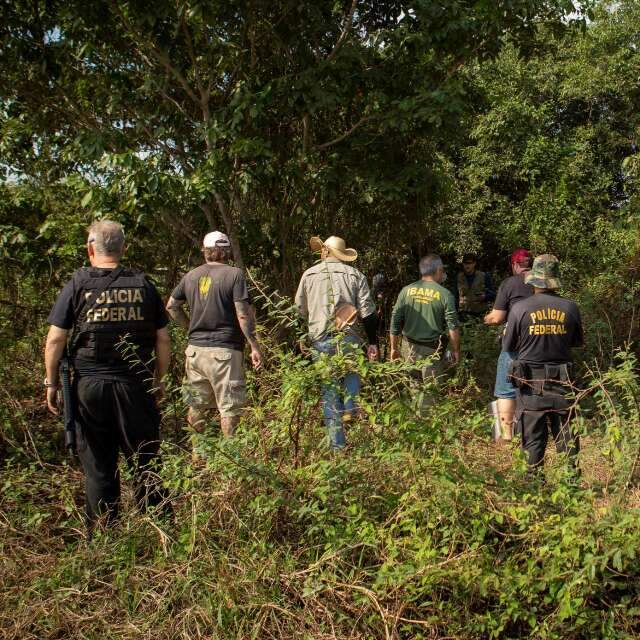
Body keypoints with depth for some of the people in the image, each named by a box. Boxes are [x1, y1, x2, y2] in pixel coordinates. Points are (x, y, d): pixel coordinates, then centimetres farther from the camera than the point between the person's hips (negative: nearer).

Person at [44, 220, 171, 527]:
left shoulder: (77, 285, -3)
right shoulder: (143, 285, 2)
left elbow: (55, 340, -5)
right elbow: (163, 341, 4)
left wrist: (51, 382, 5)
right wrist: (158, 380, 16)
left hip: (89, 387, -1)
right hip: (136, 385, 1)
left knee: (98, 467, 9)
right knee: (145, 462, 11)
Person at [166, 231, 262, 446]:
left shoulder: (191, 275, 8)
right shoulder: (234, 274, -8)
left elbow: (171, 306, 17)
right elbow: (243, 315, -14)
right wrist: (254, 346, -9)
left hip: (195, 350, 6)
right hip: (224, 350, -6)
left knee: (196, 407, 15)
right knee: (230, 408, 1)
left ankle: (196, 454, 25)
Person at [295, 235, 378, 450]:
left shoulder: (309, 274, 6)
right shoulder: (355, 275, 4)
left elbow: (300, 308, 15)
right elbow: (368, 312, 1)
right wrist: (372, 342, 6)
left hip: (321, 340, 0)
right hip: (348, 337, 0)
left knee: (329, 392, 8)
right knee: (351, 370, 29)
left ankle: (337, 444, 10)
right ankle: (351, 406, 3)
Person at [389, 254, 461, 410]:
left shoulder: (407, 290, 0)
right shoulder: (445, 294, -8)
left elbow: (395, 321, 1)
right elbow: (453, 327, -8)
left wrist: (394, 347, 11)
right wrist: (456, 350, 4)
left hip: (409, 347, 3)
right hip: (432, 349, -3)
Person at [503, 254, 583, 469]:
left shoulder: (520, 308, -12)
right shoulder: (570, 308, -6)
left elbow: (507, 346, -3)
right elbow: (578, 342, 9)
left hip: (530, 381, -1)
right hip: (562, 380, 1)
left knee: (532, 437, 8)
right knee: (567, 436, 12)